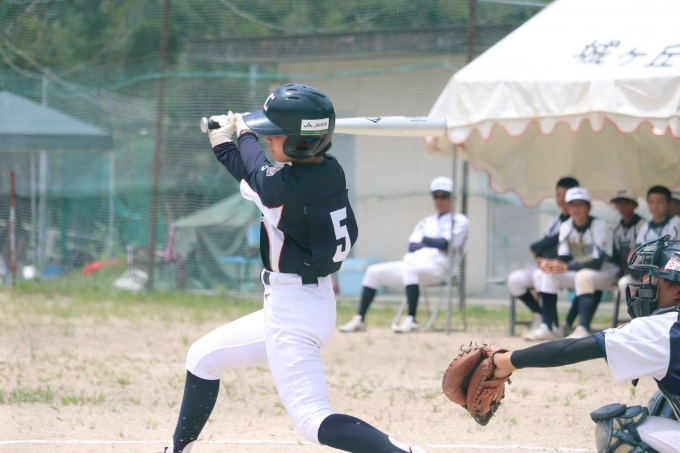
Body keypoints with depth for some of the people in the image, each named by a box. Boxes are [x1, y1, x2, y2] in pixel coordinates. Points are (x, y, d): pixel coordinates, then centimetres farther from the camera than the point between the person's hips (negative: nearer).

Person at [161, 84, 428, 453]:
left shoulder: (290, 184, -24)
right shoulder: (329, 172, 1)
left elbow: (256, 175, 1)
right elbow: (258, 184, 18)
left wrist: (244, 135, 18)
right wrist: (223, 145, 21)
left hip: (295, 312, -10)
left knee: (312, 420, -17)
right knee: (203, 357, 23)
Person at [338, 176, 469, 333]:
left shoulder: (459, 220, 8)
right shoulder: (426, 222, 28)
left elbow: (445, 243, -8)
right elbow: (412, 246, 13)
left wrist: (425, 240, 8)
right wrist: (436, 245, -4)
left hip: (437, 265, -8)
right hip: (413, 262, 8)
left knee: (410, 268, -39)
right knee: (373, 271, -4)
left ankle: (411, 321, -43)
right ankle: (359, 320, -10)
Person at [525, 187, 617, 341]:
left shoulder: (599, 227, -18)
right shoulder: (566, 227, 0)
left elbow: (598, 263, -26)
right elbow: (563, 258, -1)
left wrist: (566, 267, -34)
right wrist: (548, 263, -25)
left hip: (604, 272, -6)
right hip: (577, 271, 6)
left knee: (584, 275, -39)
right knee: (541, 274, -12)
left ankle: (583, 329, -43)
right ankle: (549, 327, -14)